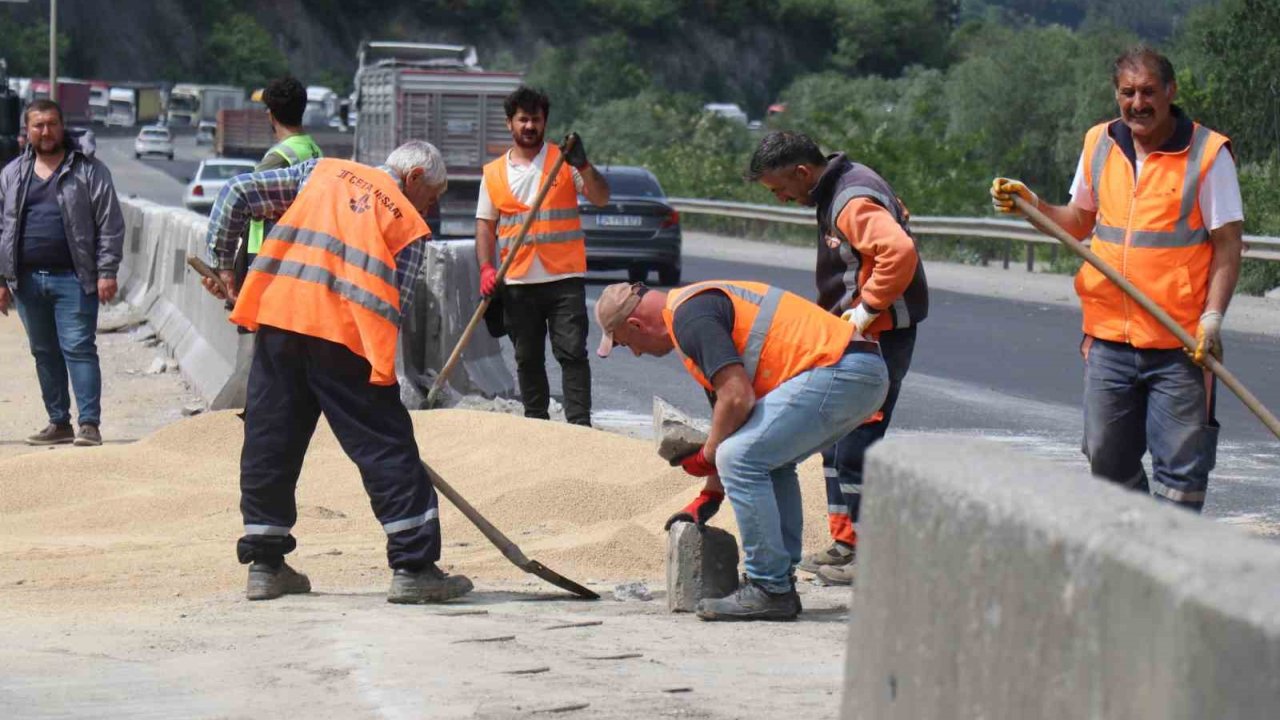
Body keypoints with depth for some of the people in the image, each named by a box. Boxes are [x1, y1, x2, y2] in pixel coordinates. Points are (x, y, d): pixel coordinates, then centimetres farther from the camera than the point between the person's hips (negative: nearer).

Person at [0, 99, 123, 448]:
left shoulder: (89, 171, 1)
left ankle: (90, 423, -10)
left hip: (73, 278, -5)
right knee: (44, 353, 10)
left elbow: (110, 225, -2)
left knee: (79, 348, -9)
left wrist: (106, 272, -9)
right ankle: (58, 423, 18)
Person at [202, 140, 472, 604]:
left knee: (270, 439, 12)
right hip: (345, 332, -3)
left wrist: (222, 265, 21)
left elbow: (236, 195, 16)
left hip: (277, 312, 3)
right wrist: (377, 366, 13)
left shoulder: (321, 172, 21)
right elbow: (396, 307, 6)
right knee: (386, 444, 2)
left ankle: (265, 564, 17)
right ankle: (413, 566, 0)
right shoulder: (410, 225, 13)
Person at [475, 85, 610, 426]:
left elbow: (601, 198, -3)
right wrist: (486, 268, -4)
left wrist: (583, 166, -21)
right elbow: (485, 224, 10)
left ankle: (580, 424, -10)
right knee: (527, 358, 9)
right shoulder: (494, 173, 10)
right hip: (517, 282, 2)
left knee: (572, 352, -8)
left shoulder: (563, 161, 5)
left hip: (564, 277, -2)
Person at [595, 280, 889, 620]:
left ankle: (769, 590, -5)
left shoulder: (690, 317, -8)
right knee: (770, 462, 23)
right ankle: (780, 584, 22)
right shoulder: (701, 302, 25)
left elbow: (737, 398, -18)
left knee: (742, 460, -10)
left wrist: (706, 458, 0)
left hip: (836, 372, -11)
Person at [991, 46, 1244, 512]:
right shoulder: (1099, 145, 9)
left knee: (1179, 465, -4)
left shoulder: (1207, 153, -6)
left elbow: (1228, 243, -6)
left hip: (1180, 345, -5)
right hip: (1109, 339, 5)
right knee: (1107, 458, 11)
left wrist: (1211, 318, -16)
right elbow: (1080, 223, 22)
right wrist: (1031, 205, 4)